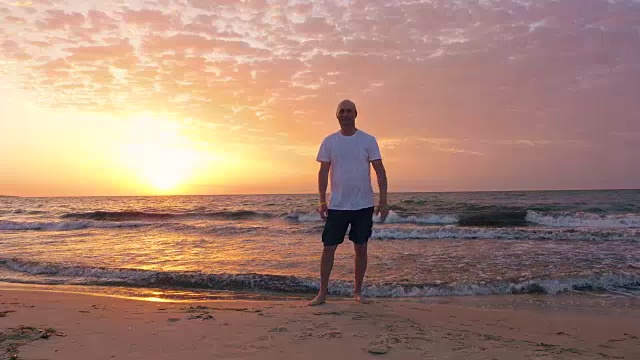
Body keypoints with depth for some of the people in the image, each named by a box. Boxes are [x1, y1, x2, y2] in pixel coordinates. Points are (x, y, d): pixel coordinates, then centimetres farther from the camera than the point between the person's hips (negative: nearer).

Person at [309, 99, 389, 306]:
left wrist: (383, 200, -9)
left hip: (363, 204, 0)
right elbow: (323, 172, 4)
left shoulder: (368, 140, 0)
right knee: (328, 247, 0)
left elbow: (380, 171, -2)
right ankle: (322, 292, 11)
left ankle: (358, 291, 22)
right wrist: (322, 201, -2)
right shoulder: (329, 141, 4)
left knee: (361, 248, 7)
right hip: (337, 205, 1)